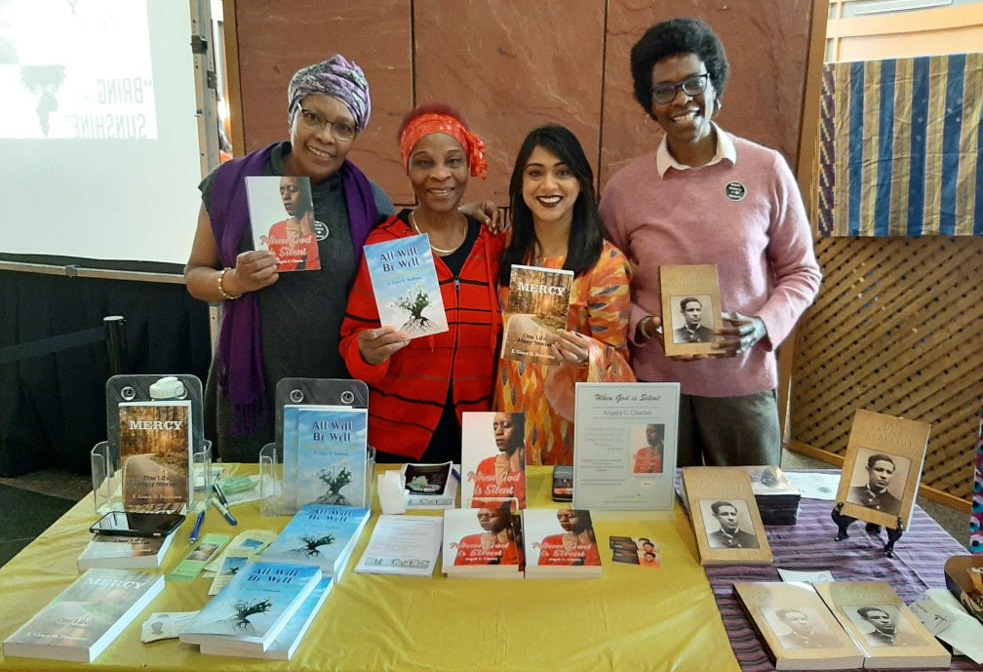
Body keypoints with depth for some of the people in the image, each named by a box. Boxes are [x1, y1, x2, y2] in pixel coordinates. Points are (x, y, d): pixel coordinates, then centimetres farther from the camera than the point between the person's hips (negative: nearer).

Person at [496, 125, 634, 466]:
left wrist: (587, 357, -29)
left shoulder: (606, 263, -12)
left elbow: (615, 358, -8)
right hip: (512, 419, 4)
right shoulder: (509, 249, 2)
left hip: (572, 427, -4)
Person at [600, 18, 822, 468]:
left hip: (743, 381, 0)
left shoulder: (767, 170, -4)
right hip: (656, 382, 0)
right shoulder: (623, 188, -3)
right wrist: (642, 326, -12)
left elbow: (801, 272, 4)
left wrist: (763, 325, -13)